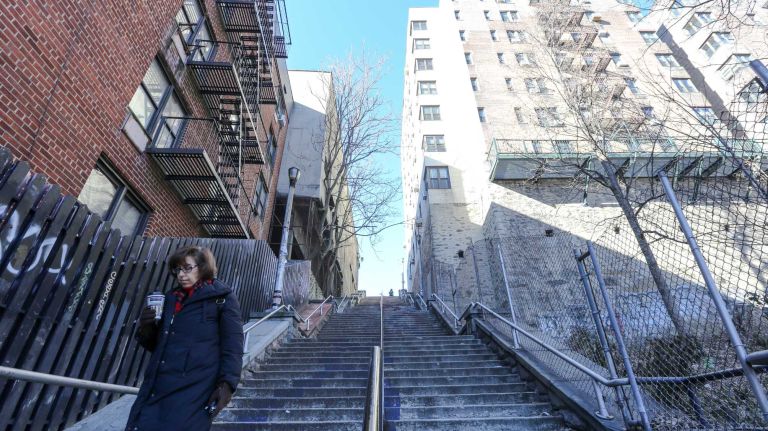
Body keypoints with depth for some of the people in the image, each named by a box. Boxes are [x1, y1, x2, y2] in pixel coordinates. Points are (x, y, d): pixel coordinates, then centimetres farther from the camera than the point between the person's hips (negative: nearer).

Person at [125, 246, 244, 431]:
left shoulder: (222, 298, 0)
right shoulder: (171, 298, 17)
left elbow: (232, 346, -5)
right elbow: (157, 345, 23)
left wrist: (227, 383, -17)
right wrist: (146, 328, 3)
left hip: (194, 388, -5)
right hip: (156, 386, 6)